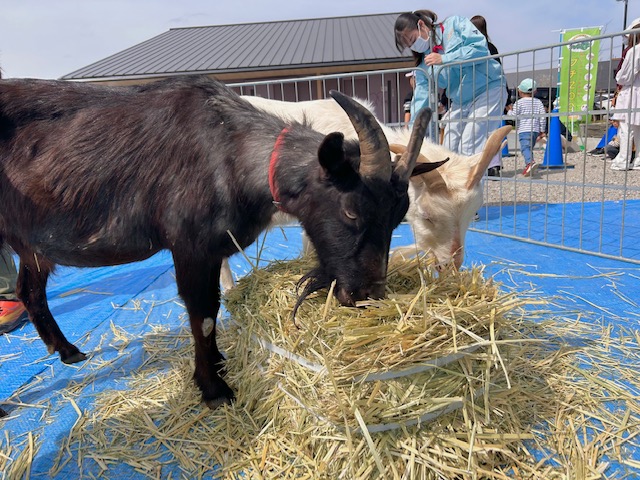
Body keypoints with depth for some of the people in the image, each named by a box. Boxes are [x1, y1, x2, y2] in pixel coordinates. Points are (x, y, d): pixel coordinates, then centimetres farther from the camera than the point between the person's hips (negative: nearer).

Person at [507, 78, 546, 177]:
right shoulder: (538, 102, 13)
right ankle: (529, 168, 18)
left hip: (524, 130, -6)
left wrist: (510, 110, 16)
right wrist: (542, 131, 16)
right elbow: (543, 117, 10)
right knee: (530, 148, 19)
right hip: (535, 130, 6)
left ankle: (531, 162, -45)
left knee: (525, 148, -20)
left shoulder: (519, 103, -2)